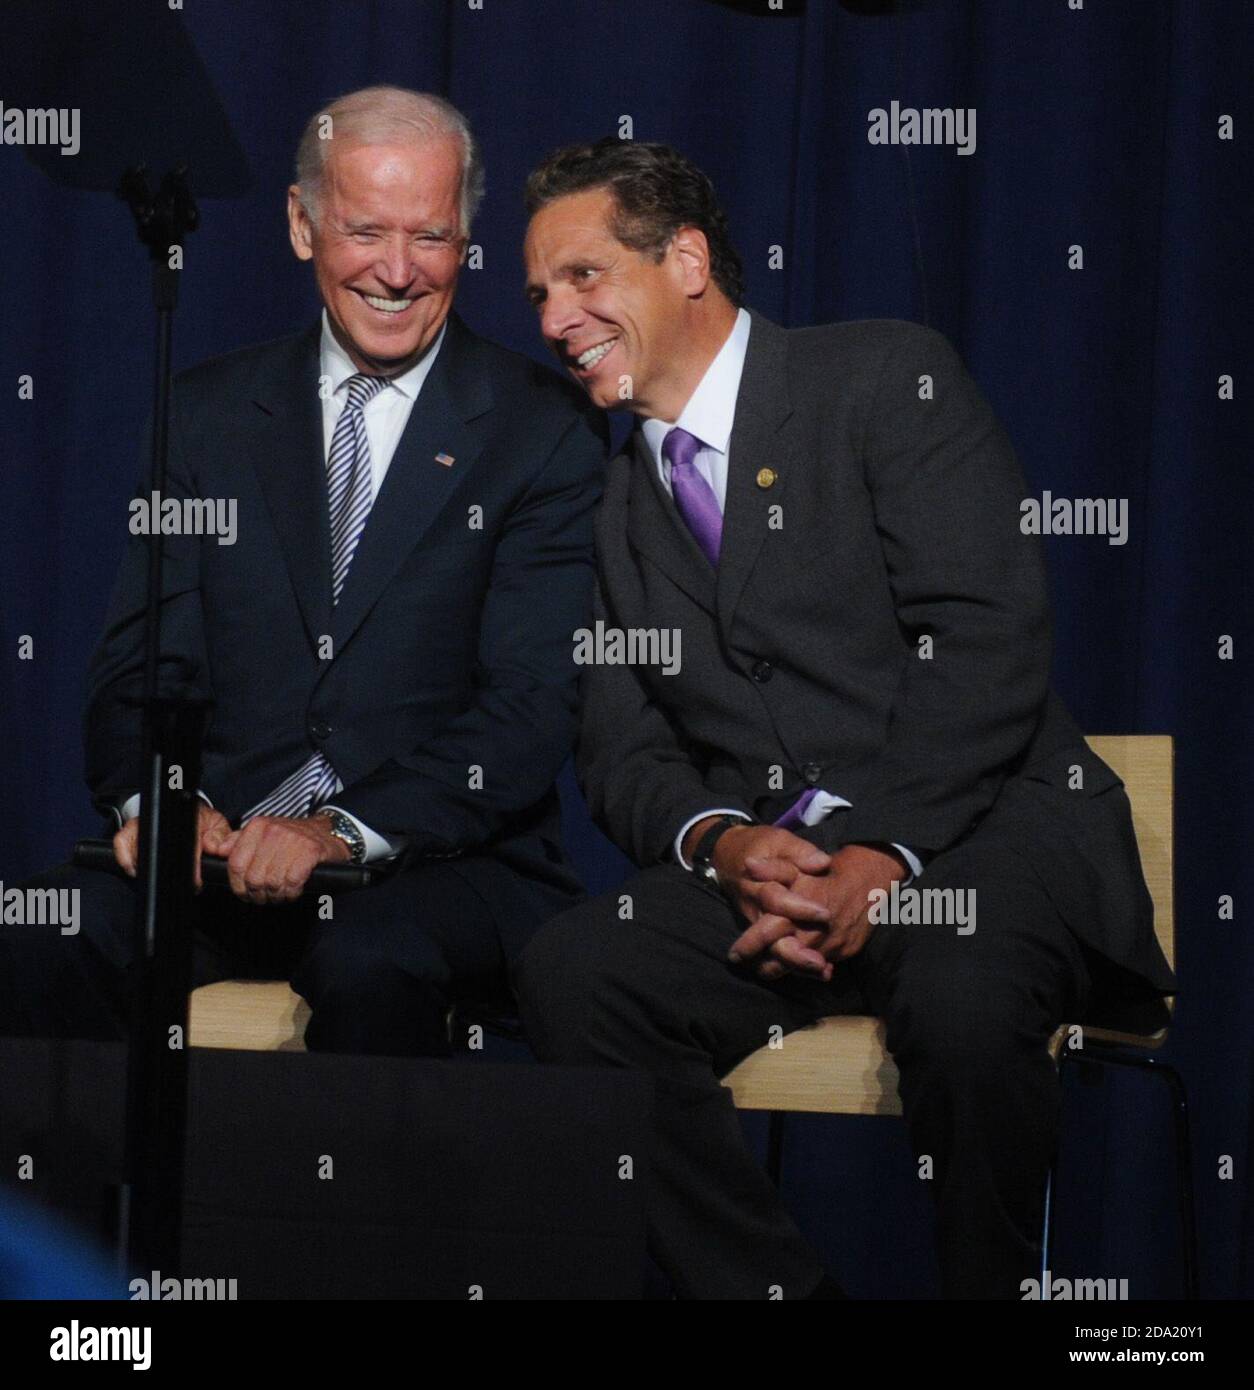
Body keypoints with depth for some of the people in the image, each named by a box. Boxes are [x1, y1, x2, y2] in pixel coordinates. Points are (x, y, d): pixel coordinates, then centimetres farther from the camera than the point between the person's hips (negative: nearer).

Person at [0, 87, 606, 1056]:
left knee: (367, 959, -37)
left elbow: (529, 712, -6)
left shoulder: (546, 432, 4)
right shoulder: (208, 415, 15)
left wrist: (348, 830, -21)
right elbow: (140, 662, 10)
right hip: (219, 855, 2)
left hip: (439, 865, -2)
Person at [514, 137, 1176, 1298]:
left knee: (966, 1003, -37)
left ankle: (998, 1284, -11)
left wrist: (883, 852, -20)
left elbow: (987, 639, -10)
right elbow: (622, 750, 12)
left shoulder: (886, 377, 1)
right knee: (567, 977, -24)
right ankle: (780, 1294, -15)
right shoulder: (616, 502, 19)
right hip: (757, 866, 5)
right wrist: (717, 842, -11)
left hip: (971, 828, -4)